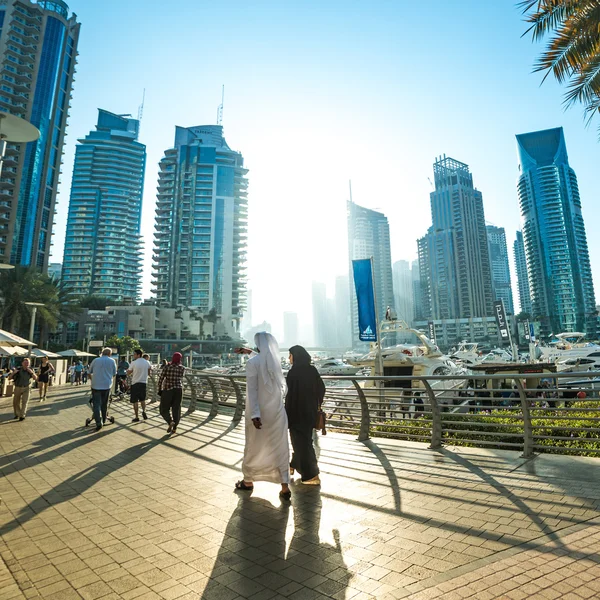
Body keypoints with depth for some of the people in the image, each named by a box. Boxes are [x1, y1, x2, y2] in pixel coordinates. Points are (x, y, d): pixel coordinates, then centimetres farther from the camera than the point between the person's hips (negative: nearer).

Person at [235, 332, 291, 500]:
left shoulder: (252, 362, -15)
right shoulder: (276, 361, 1)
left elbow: (252, 390, -19)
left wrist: (254, 414, -21)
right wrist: (250, 353, 35)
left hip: (259, 412, -3)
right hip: (277, 411, 4)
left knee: (254, 447, 15)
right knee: (279, 448, 9)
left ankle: (248, 481, 34)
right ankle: (285, 487, 10)